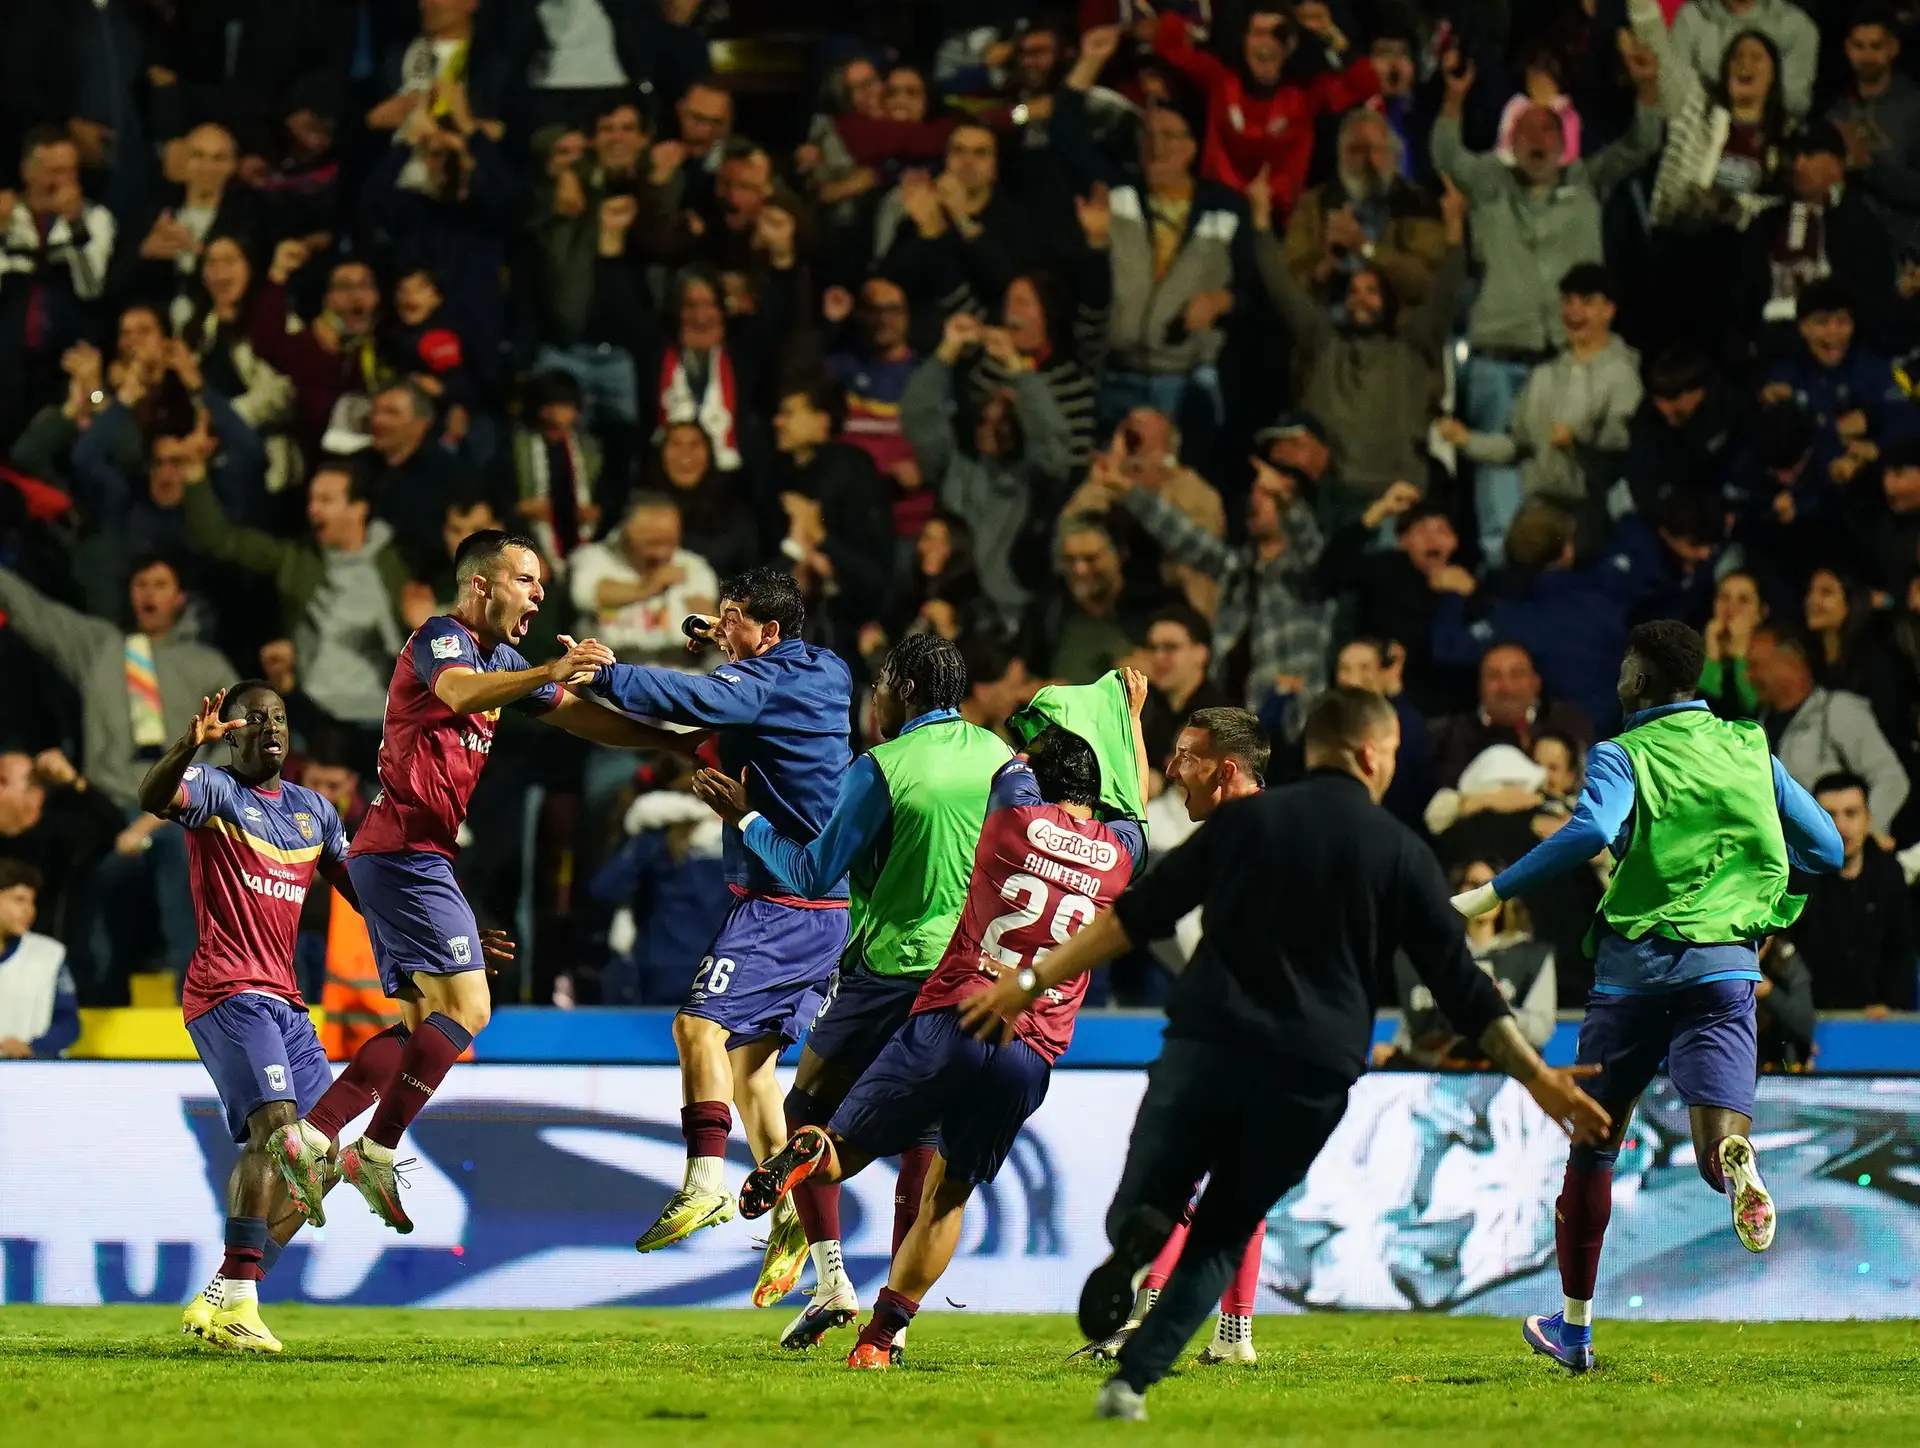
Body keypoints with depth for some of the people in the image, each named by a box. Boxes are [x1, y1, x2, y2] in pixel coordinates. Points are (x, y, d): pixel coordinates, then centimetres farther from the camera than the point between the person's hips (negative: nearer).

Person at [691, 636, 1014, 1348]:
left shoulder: (881, 769, -10)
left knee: (808, 1113, 8)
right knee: (922, 1130, 9)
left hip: (888, 964, -5)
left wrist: (745, 818, 2)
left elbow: (811, 874, -7)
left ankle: (831, 1280, 0)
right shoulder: (998, 757, 5)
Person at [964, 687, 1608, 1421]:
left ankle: (1140, 1231, -30)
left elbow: (1136, 916, 7)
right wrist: (1538, 1078, 17)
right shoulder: (1402, 853, 8)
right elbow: (1462, 986, 9)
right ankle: (1133, 1380, -1)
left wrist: (1036, 980, 13)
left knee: (1132, 1213, 8)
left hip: (1206, 1041, 0)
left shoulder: (1247, 819, 8)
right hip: (1311, 1076, 0)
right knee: (1220, 1237, 15)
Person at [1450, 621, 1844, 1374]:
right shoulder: (1750, 749, 13)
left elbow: (1591, 831, -20)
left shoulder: (1622, 755, 1)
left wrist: (1493, 893, -17)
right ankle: (1737, 1165, -49)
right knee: (1717, 1146, -9)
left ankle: (1574, 1324, 23)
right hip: (1723, 965, 1)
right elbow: (1827, 847, 15)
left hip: (1634, 966, -1)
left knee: (1593, 1143, 15)